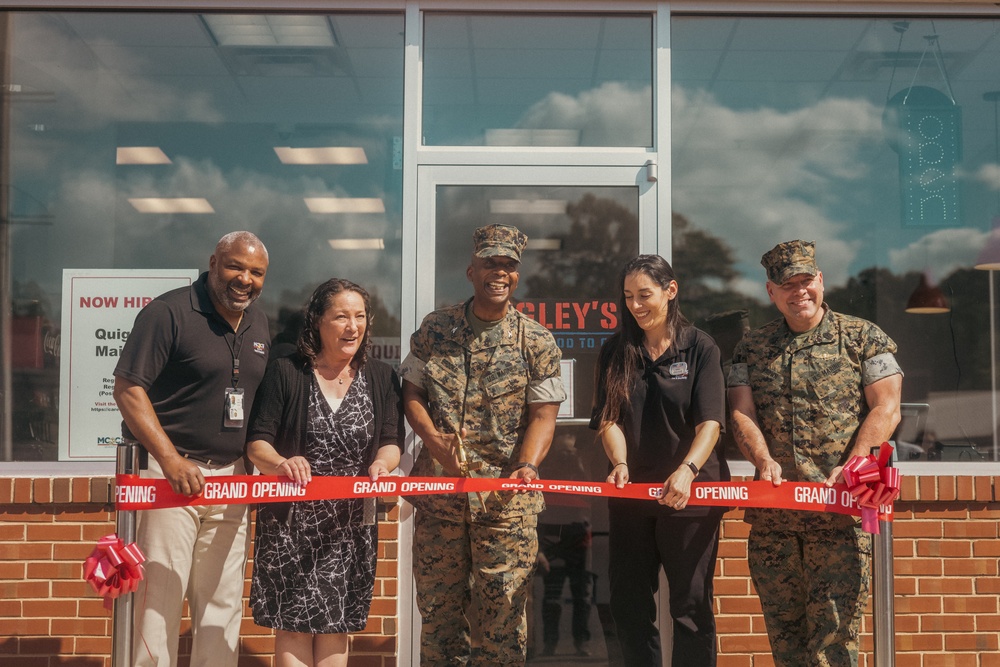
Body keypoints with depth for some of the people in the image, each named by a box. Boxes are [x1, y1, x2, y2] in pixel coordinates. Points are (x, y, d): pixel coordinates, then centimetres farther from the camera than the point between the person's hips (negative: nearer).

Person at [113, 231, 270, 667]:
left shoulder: (259, 326, 13)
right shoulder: (169, 312, -8)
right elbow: (127, 389, -13)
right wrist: (171, 460, -21)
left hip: (231, 477, 6)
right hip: (170, 473, -6)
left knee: (223, 603, 10)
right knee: (159, 599, -4)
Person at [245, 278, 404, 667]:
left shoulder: (381, 378, 7)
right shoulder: (285, 373, -2)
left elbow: (392, 441, 2)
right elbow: (256, 442, -5)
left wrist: (383, 462, -22)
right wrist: (280, 463, -27)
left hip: (352, 524, 2)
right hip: (291, 521, -2)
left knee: (336, 625, 8)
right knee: (294, 623, -2)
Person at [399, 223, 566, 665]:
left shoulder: (537, 342, 2)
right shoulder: (433, 329, 7)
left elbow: (542, 415, 0)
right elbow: (411, 392, 9)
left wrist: (528, 466, -17)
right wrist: (433, 438, -9)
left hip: (506, 496, -2)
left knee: (502, 607, 0)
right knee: (438, 604, 8)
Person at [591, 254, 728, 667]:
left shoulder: (700, 347, -1)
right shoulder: (615, 351, 8)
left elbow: (710, 423, -10)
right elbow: (608, 419, 1)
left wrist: (686, 470, -28)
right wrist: (619, 463, -19)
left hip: (688, 493, -3)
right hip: (630, 493, 3)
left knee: (691, 605, 1)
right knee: (628, 605, 8)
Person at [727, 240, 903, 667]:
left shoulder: (863, 338, 6)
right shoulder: (751, 348, 14)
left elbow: (886, 410, -2)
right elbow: (742, 412, 5)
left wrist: (851, 468, -15)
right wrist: (764, 460, -15)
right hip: (772, 509, 3)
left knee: (834, 628, -7)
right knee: (782, 625, 8)